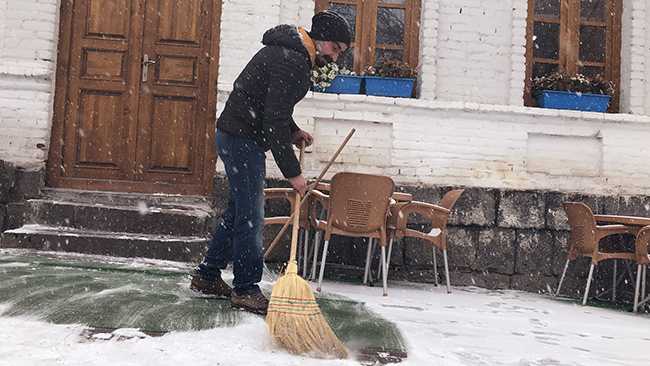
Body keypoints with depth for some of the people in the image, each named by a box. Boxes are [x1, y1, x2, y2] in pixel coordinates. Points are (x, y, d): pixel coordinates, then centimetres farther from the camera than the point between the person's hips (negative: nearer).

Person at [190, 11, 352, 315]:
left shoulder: (289, 50, 13)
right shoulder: (291, 63, -20)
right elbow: (273, 122, -25)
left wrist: (292, 130, 11)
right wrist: (292, 172, -21)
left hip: (236, 137, 11)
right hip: (243, 139, -11)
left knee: (239, 211, 16)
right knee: (251, 218, -6)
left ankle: (207, 276, 26)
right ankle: (246, 290, 2)